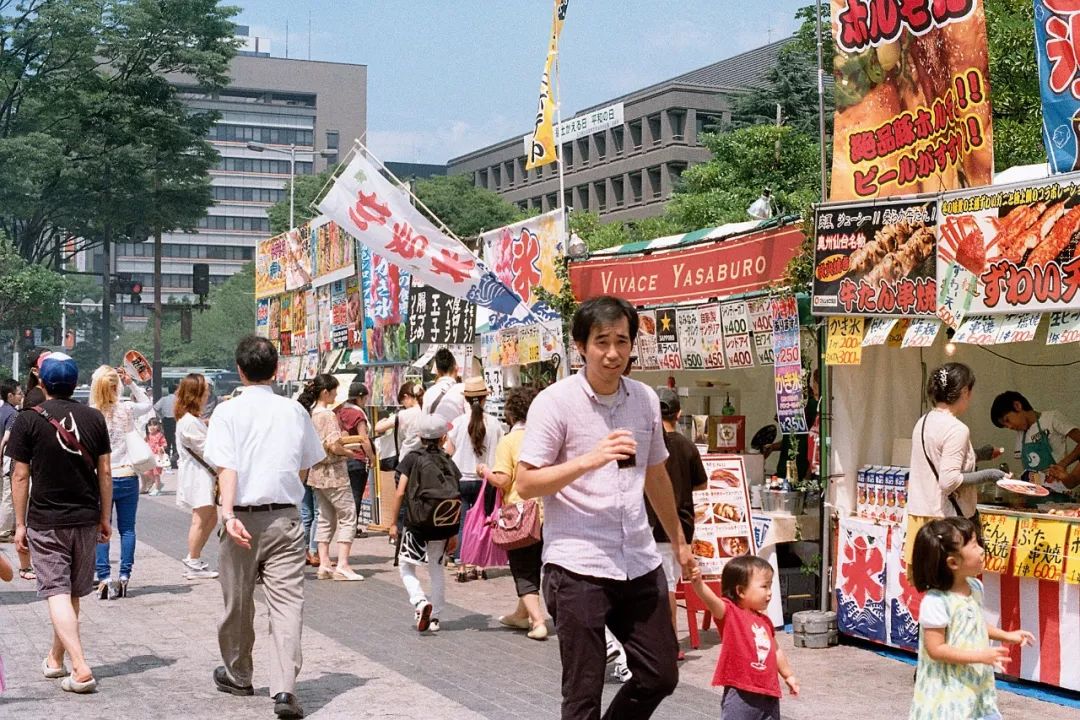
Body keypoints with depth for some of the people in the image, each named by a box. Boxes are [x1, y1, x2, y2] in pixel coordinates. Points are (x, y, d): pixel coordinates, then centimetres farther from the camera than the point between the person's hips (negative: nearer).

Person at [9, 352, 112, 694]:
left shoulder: (28, 420, -7)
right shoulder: (93, 418, 1)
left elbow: (20, 476, -6)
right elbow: (104, 472, 3)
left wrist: (20, 524, 2)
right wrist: (105, 518, 11)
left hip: (45, 521, -4)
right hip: (85, 518, 4)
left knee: (58, 593, -4)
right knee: (73, 593, 17)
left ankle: (81, 669, -15)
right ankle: (55, 659, 33)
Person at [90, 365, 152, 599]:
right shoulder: (126, 409, -5)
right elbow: (147, 404, 17)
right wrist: (131, 384, 11)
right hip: (127, 477, 1)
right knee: (127, 529, 9)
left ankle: (104, 579, -1)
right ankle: (124, 577, 7)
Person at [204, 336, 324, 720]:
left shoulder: (229, 411, -3)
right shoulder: (295, 411, 5)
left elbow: (226, 468, -15)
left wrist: (229, 513, -22)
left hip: (244, 517, -1)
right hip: (285, 518, 1)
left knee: (238, 602, 15)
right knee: (288, 602, -3)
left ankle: (237, 675, 34)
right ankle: (285, 688, -14)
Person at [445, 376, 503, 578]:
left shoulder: (458, 422, -5)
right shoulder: (494, 424, -4)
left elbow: (449, 452, 1)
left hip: (460, 479, -1)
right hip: (484, 480, 1)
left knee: (461, 524, 2)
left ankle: (462, 567, -3)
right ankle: (475, 566, 9)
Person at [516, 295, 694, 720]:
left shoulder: (646, 400, 8)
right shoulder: (555, 402, -8)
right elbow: (525, 484, -11)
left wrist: (678, 539, 27)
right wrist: (588, 460, -22)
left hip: (639, 564, 6)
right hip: (578, 567, -5)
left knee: (660, 677, 10)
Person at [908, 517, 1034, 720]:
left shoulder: (975, 587, 2)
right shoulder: (936, 602, -24)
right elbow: (935, 649, -23)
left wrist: (1007, 636, 11)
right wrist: (980, 656, -25)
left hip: (976, 686, 8)